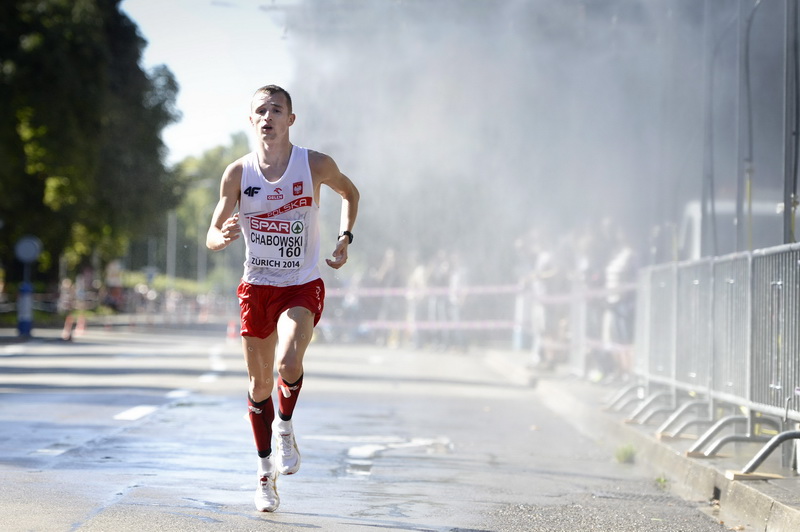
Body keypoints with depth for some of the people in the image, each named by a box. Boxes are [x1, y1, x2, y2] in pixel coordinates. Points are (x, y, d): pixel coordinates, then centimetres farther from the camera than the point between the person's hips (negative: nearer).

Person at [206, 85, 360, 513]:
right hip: (256, 286, 2)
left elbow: (350, 193, 13)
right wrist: (223, 236, -25)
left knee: (288, 363, -27)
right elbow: (212, 237, -2)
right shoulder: (237, 173, -6)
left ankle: (285, 427, 4)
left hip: (302, 287, -2)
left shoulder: (315, 165, -8)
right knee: (260, 384, 7)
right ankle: (266, 473, 24)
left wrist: (345, 238, -1)